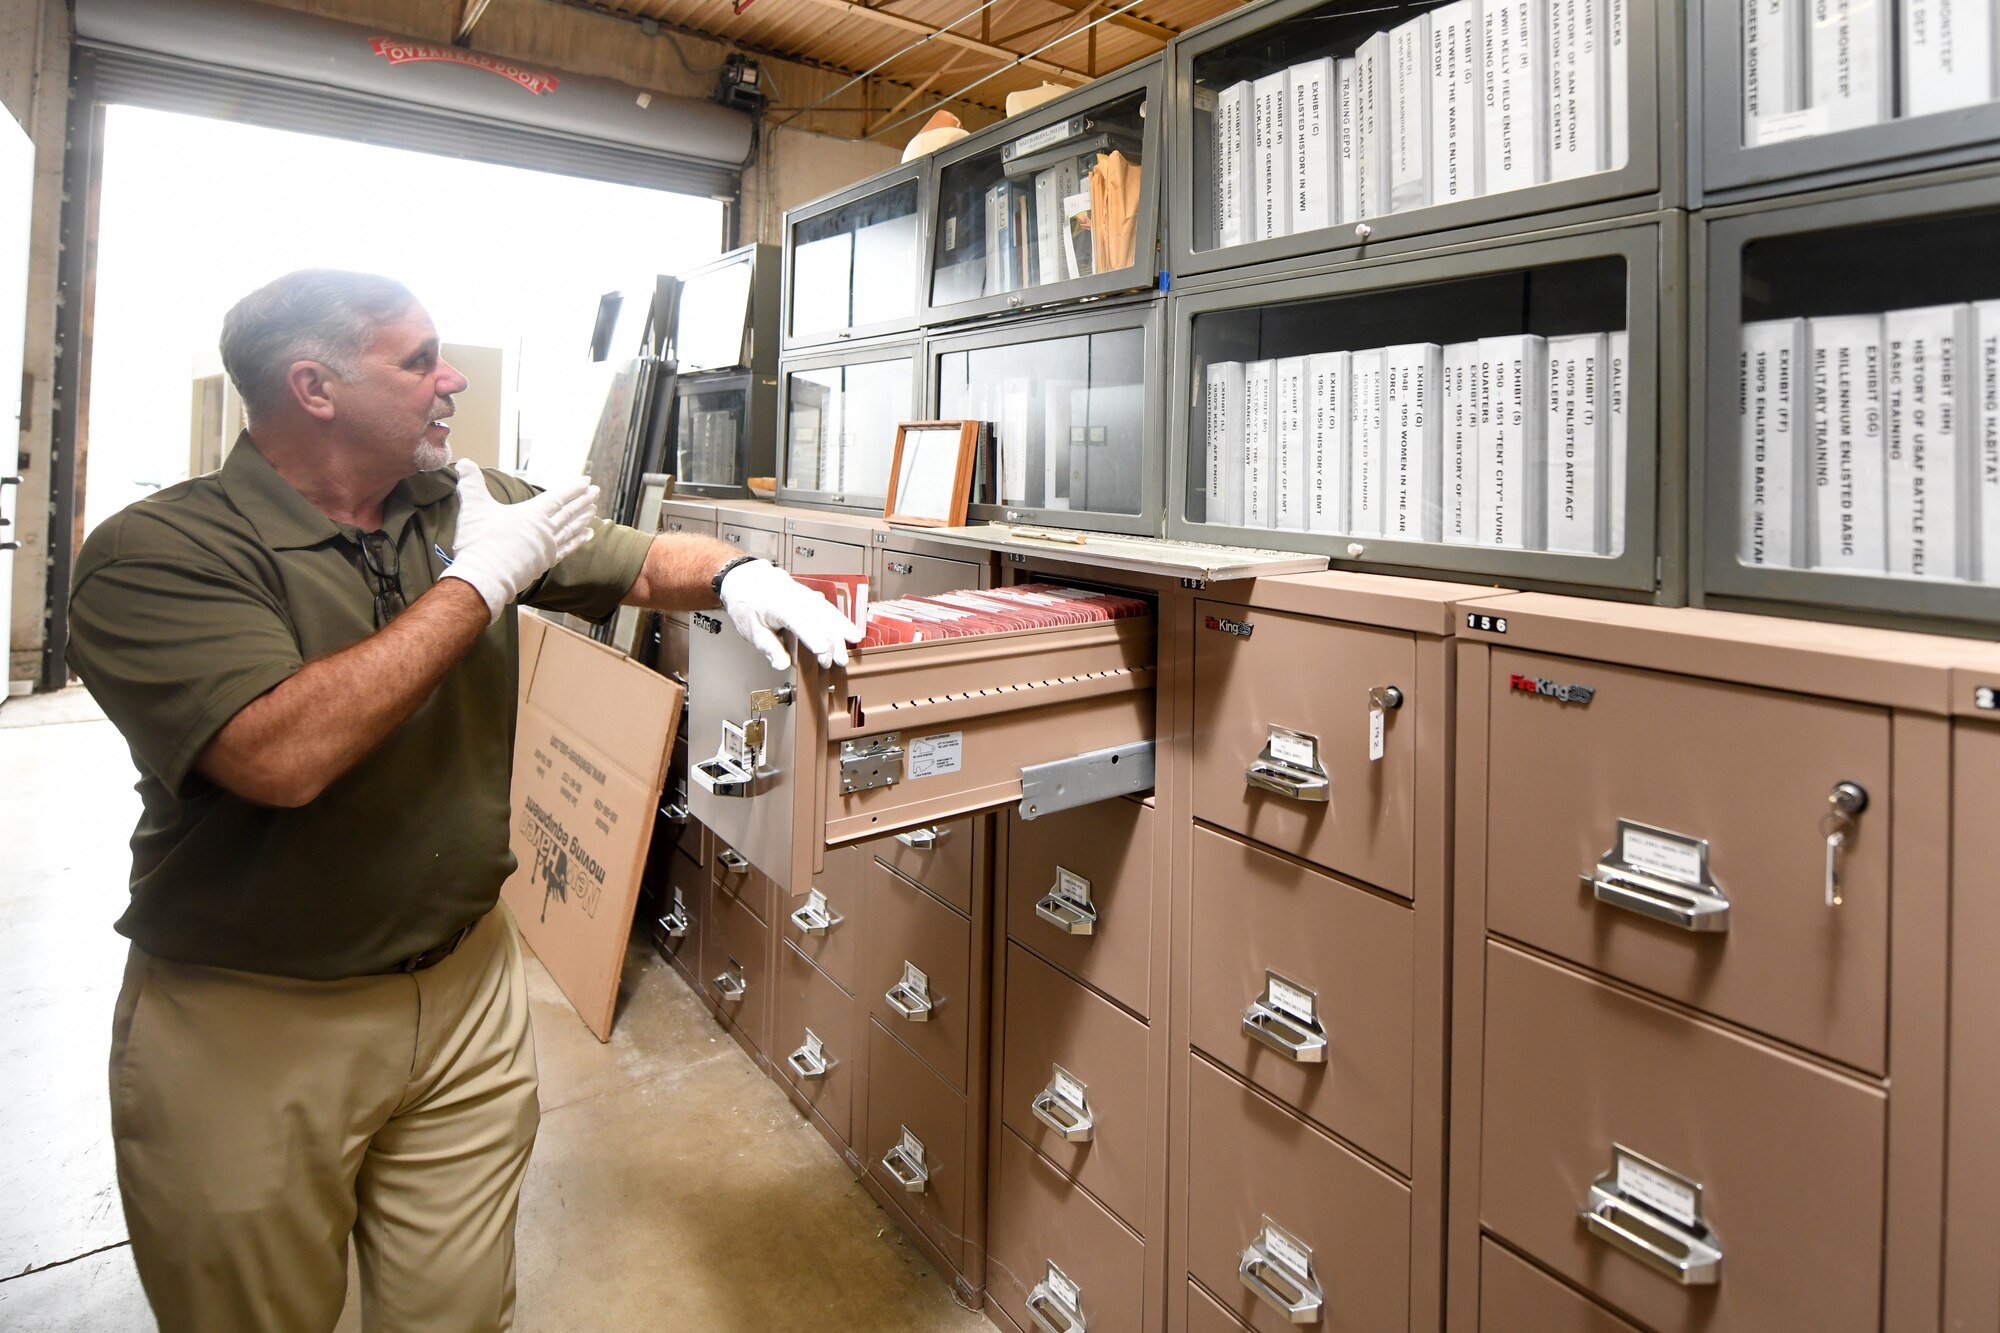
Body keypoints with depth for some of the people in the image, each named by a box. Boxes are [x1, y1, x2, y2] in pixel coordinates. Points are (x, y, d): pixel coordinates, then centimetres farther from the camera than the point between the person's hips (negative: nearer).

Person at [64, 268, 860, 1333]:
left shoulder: (467, 504, 1)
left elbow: (644, 562, 8)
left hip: (465, 987, 4)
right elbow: (283, 755, -30)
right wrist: (480, 579, -23)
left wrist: (736, 575, -15)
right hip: (247, 1023, -3)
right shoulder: (153, 554, -15)